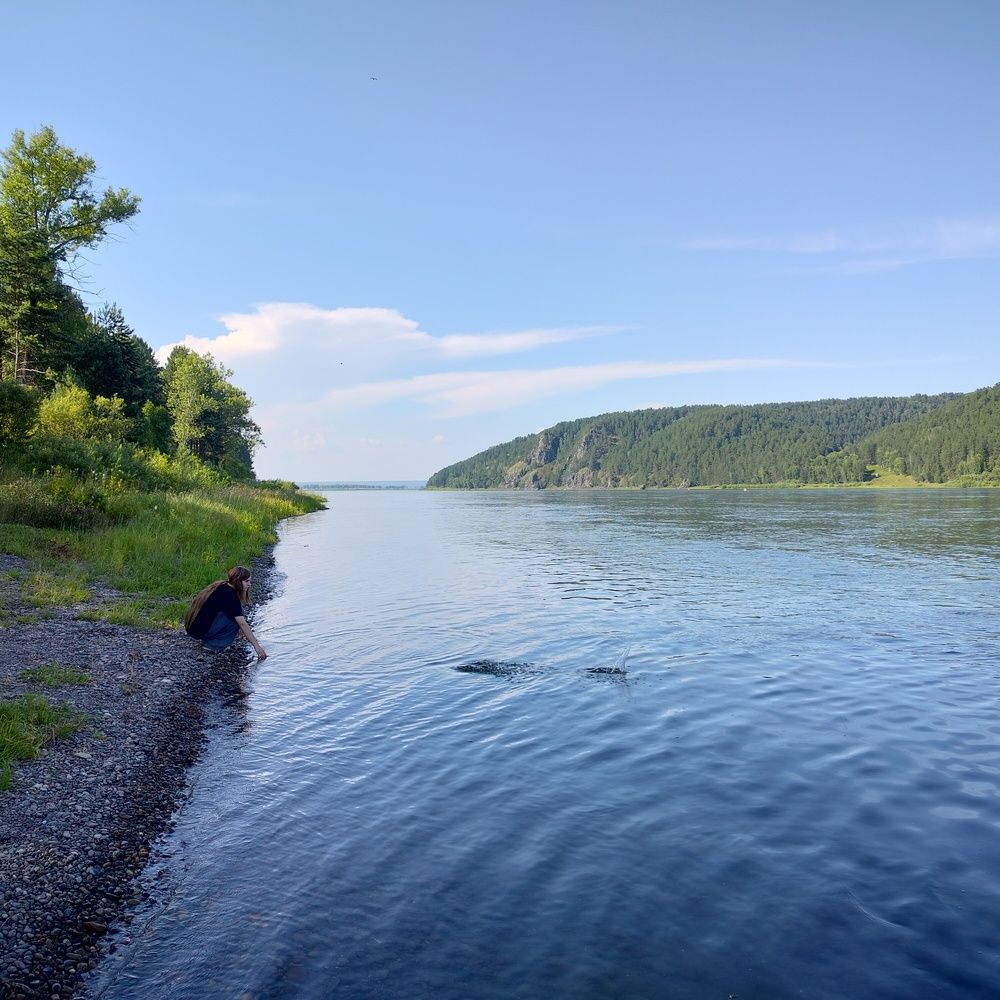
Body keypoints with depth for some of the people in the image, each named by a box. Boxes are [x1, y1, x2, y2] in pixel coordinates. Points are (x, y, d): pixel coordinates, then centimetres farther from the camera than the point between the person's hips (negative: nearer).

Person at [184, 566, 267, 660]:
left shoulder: (221, 587, 9)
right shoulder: (229, 595, -18)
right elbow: (242, 624, -19)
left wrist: (245, 631, 22)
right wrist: (257, 646, -16)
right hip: (200, 631, -9)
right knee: (236, 616, -11)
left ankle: (208, 639, 11)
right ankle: (211, 643, -5)